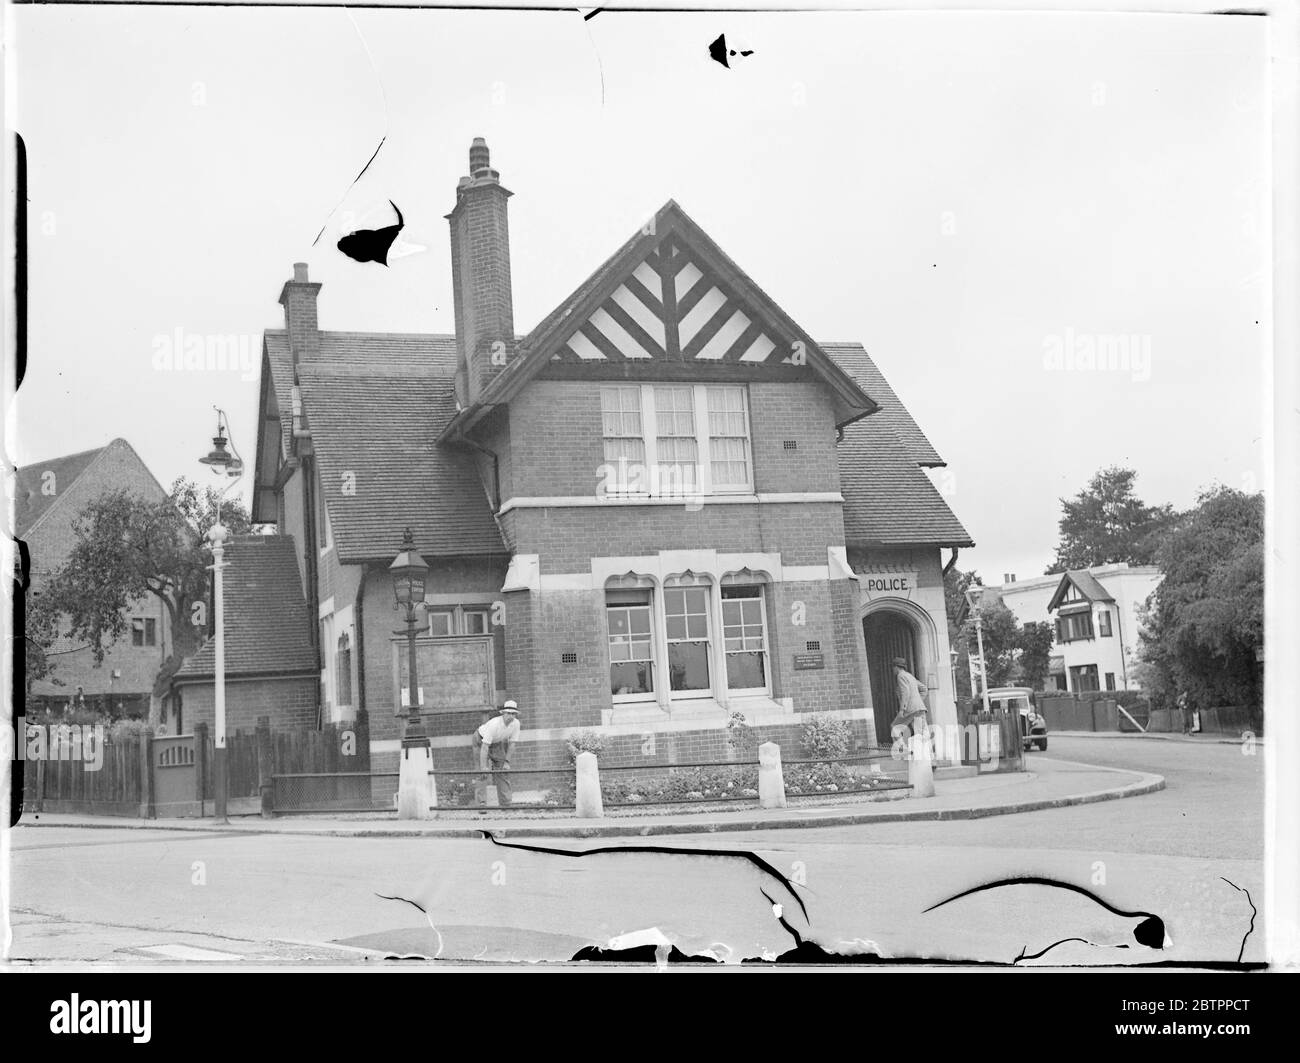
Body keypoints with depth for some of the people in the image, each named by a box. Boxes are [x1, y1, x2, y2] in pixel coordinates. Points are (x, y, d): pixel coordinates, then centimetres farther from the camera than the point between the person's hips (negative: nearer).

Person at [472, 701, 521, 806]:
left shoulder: (515, 723, -21)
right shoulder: (494, 724, -37)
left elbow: (511, 743, -8)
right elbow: (485, 747, -36)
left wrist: (507, 761, -9)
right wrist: (483, 767, -37)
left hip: (498, 742, 5)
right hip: (481, 740, -5)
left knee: (503, 770, -2)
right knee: (483, 772, -14)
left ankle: (506, 803, 2)